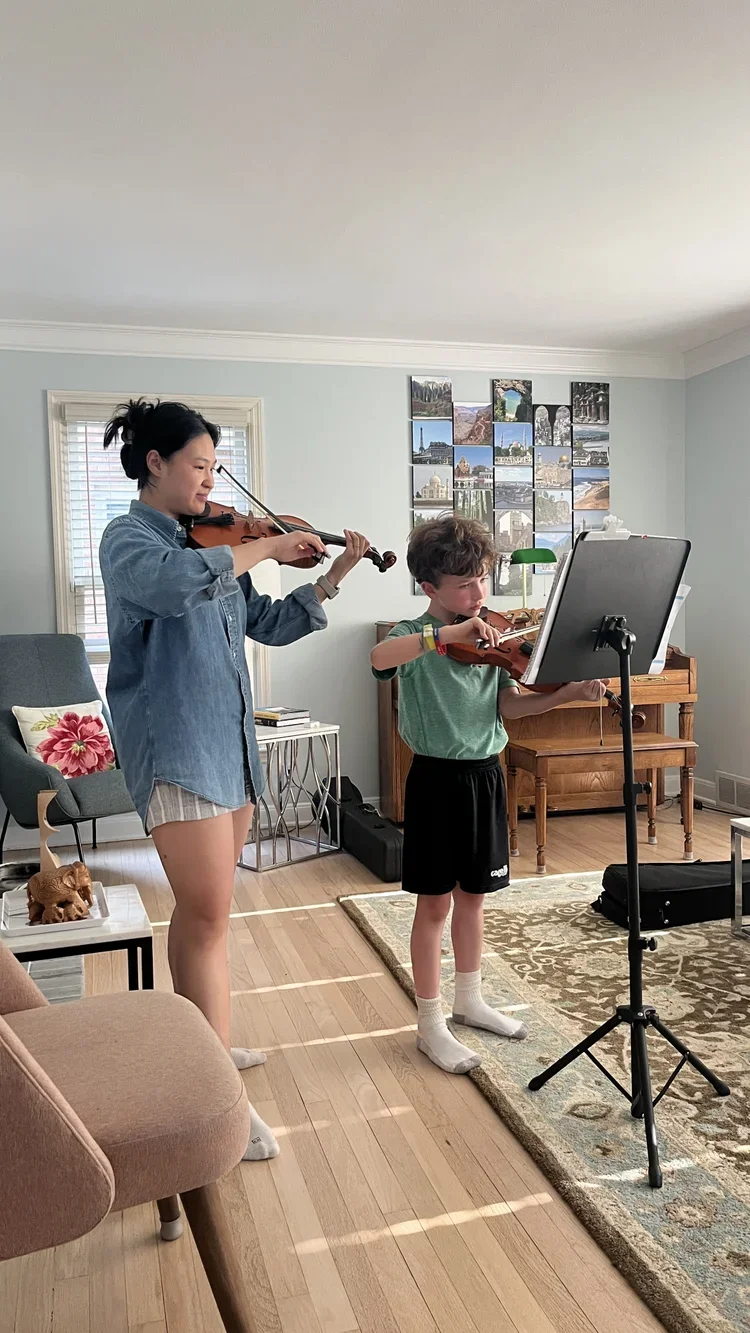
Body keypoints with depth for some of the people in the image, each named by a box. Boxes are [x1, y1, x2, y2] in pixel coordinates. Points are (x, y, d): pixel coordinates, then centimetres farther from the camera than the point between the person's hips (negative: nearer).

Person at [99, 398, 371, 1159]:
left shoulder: (210, 545, 15)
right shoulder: (126, 539, -7)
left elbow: (271, 625, 18)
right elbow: (176, 583, -31)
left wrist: (334, 575, 10)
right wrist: (267, 547, -21)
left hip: (228, 740, 8)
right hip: (175, 746, -8)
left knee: (201, 910, 17)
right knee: (211, 918, -8)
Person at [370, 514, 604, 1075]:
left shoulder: (491, 639, 7)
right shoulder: (415, 634, -10)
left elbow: (509, 703, -2)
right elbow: (380, 657, -34)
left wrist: (568, 692, -16)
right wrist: (450, 633, -43)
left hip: (485, 774, 6)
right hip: (437, 778, -5)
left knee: (473, 896, 18)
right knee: (435, 903, 5)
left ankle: (470, 1000, 36)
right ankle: (431, 1024, 19)